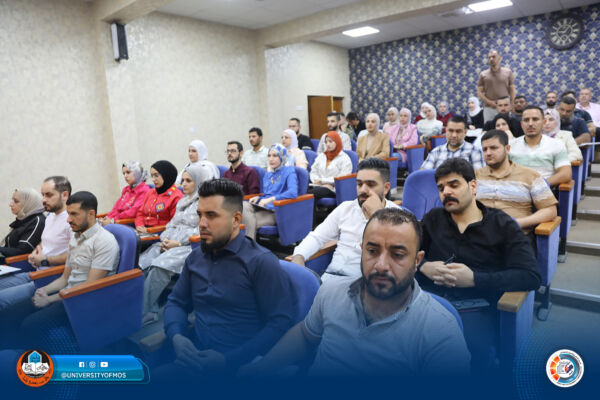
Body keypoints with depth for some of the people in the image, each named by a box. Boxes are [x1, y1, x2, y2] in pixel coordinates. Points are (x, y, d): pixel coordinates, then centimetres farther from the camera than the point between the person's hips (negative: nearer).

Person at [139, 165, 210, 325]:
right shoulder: (182, 201, 26)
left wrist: (178, 243, -15)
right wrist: (165, 239, 4)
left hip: (190, 246, -8)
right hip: (170, 244, 8)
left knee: (160, 266, -31)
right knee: (142, 263, -18)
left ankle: (143, 314, -23)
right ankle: (151, 310, -19)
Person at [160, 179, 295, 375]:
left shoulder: (261, 262, -10)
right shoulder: (195, 258, 11)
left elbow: (280, 322, -13)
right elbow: (176, 302, 19)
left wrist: (229, 360, -18)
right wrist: (177, 336, -2)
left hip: (239, 365, -6)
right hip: (195, 358, 6)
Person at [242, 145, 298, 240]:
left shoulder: (289, 171, 0)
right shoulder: (268, 174, 24)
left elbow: (293, 193, -18)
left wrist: (270, 199, -22)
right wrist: (258, 198, 7)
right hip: (262, 207, 6)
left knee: (250, 221, -29)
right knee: (242, 205, -26)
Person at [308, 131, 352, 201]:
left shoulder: (345, 158, 4)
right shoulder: (321, 156, 23)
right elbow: (313, 172, 19)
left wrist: (323, 180, -8)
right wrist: (317, 180, -3)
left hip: (333, 189, -5)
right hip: (319, 186, 5)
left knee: (311, 193, -36)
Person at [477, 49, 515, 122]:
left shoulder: (508, 72, 8)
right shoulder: (483, 74, 6)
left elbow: (512, 91, 9)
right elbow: (479, 92, 4)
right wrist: (490, 102, -10)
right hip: (488, 108, 0)